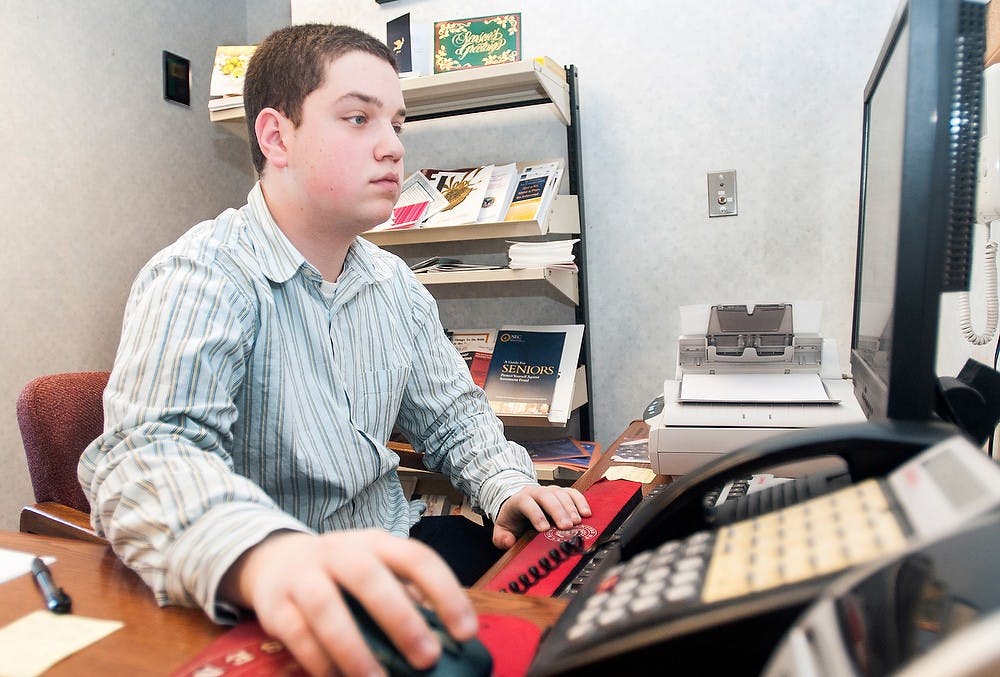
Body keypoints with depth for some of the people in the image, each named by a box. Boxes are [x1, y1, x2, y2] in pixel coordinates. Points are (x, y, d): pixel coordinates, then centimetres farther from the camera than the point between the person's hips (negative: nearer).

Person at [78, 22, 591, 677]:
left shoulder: (395, 283, 7)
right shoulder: (201, 277, -16)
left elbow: (452, 413, 13)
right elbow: (146, 455, -29)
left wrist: (509, 487, -6)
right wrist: (265, 555, -50)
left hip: (393, 558, 7)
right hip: (275, 616, -6)